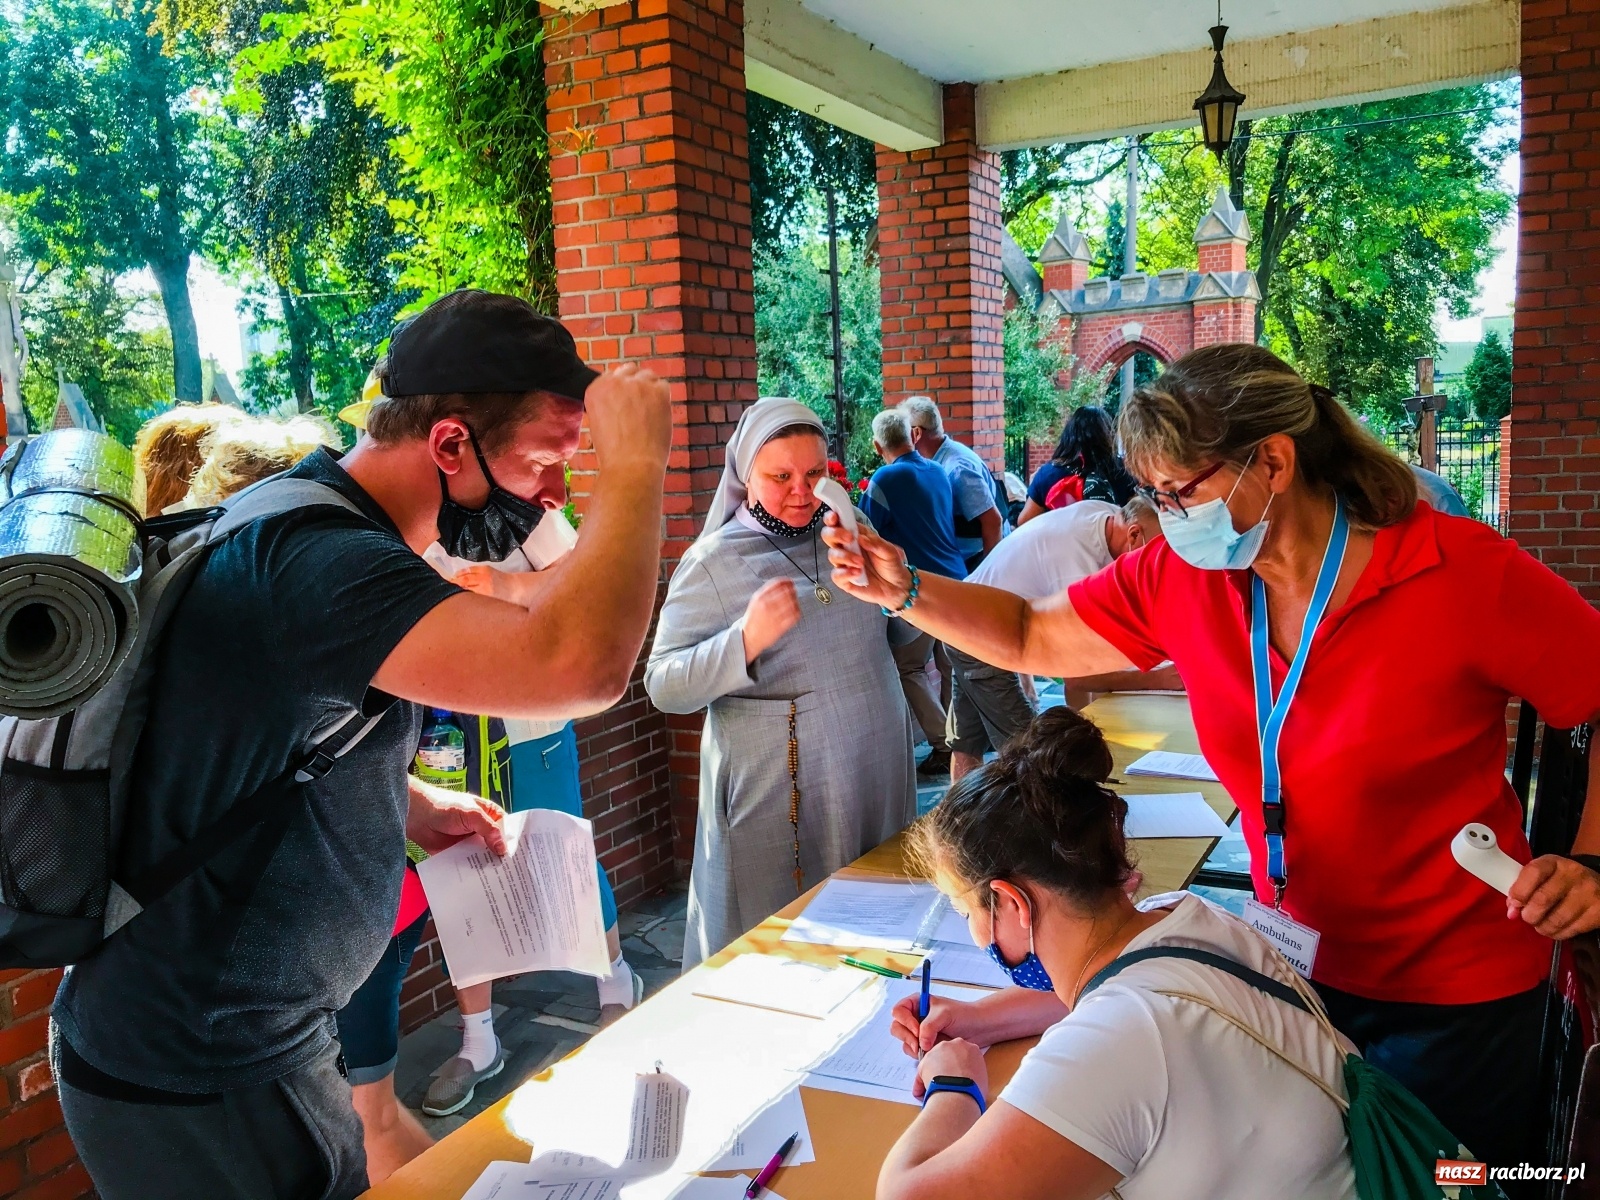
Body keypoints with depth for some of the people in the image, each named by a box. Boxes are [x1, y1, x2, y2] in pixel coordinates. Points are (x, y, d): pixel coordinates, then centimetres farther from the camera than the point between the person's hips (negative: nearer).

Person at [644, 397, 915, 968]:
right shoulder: (713, 561, -9)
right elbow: (664, 686, -16)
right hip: (776, 789, -5)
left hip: (876, 774, 5)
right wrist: (746, 640, -28)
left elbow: (904, 639, 24)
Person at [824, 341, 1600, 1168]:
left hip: (1452, 994, -4)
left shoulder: (1466, 577, -21)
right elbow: (1031, 638, -1)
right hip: (1297, 962, 4)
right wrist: (903, 590, -15)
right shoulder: (1179, 580, -9)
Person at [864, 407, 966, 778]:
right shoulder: (939, 472, 12)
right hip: (956, 579, 7)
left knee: (910, 669, 2)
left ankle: (943, 745, -4)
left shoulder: (885, 479, -9)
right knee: (950, 665, 14)